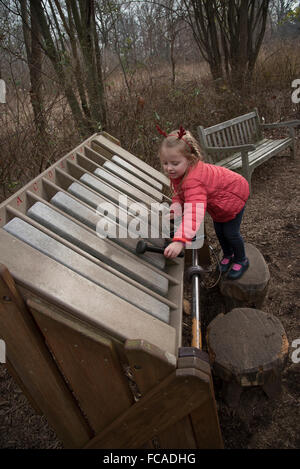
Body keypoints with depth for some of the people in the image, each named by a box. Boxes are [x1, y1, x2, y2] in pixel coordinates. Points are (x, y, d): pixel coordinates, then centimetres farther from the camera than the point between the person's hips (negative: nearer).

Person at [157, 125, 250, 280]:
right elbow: (179, 194, -5)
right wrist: (175, 209, -28)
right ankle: (227, 255, 44)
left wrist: (180, 241, -72)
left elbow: (194, 212, -61)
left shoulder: (193, 180, -48)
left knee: (230, 232, 1)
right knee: (219, 229, 18)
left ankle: (241, 260, 29)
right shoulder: (177, 173, -19)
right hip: (217, 200, 8)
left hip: (234, 195, -8)